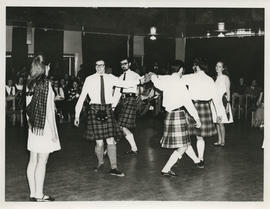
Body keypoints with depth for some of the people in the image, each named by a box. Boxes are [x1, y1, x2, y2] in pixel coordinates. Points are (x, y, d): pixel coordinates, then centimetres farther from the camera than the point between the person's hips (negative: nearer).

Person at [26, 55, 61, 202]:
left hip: (33, 127, 7)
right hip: (44, 127, -7)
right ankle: (39, 195, 5)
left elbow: (28, 108, 11)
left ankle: (33, 193, 19)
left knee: (33, 161, 11)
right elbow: (48, 110, -15)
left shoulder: (30, 84, 7)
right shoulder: (45, 83, -13)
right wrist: (53, 131, -11)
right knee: (42, 162, -1)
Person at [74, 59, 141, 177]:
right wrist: (77, 115, 1)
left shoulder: (110, 78, 7)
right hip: (95, 109, -2)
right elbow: (82, 97, 2)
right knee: (99, 142, 0)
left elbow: (125, 84, -1)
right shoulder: (89, 79, 1)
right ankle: (100, 163, 27)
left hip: (107, 110, 2)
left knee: (111, 140, -2)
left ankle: (114, 168, 5)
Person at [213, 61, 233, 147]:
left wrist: (227, 103, -12)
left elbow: (228, 91, -5)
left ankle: (223, 141, 0)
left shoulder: (225, 78, -3)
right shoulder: (216, 78, 14)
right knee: (217, 123, 6)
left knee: (220, 123, -8)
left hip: (222, 102, -6)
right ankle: (219, 141, 12)